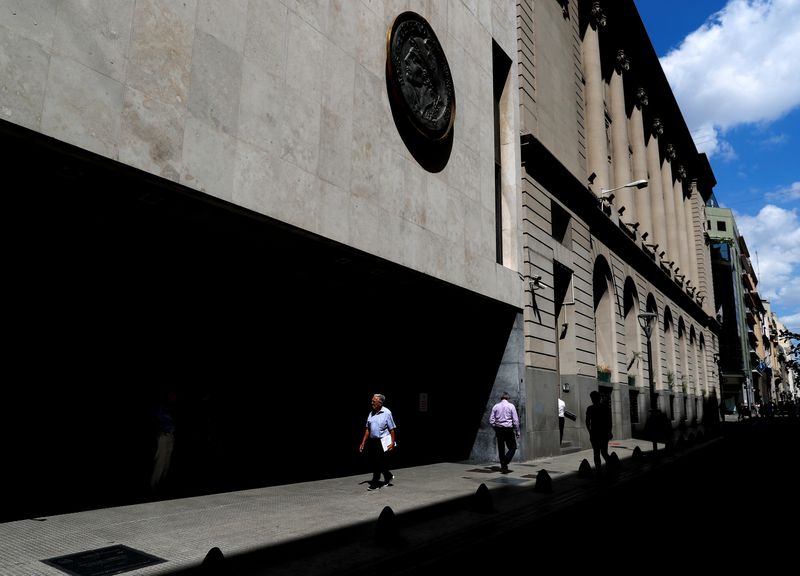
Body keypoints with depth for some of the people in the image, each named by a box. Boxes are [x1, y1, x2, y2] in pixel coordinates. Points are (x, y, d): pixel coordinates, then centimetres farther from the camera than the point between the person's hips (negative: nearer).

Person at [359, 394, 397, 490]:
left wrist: (392, 443, -11)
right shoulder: (371, 413, 8)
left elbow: (392, 429, -8)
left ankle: (375, 483, 6)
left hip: (382, 442, -6)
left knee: (378, 463, -6)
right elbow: (367, 429, 13)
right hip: (372, 441, 7)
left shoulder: (387, 413, -9)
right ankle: (388, 476, 29)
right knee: (373, 462, 9)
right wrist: (363, 442, 11)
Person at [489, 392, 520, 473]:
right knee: (513, 447, 5)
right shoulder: (511, 406, -3)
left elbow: (491, 421, 4)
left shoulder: (495, 406, 4)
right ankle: (505, 462, -15)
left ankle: (503, 466, 16)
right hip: (508, 429, -3)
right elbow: (515, 420, -6)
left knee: (501, 448, 12)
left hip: (499, 429, 3)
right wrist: (517, 431, 2)